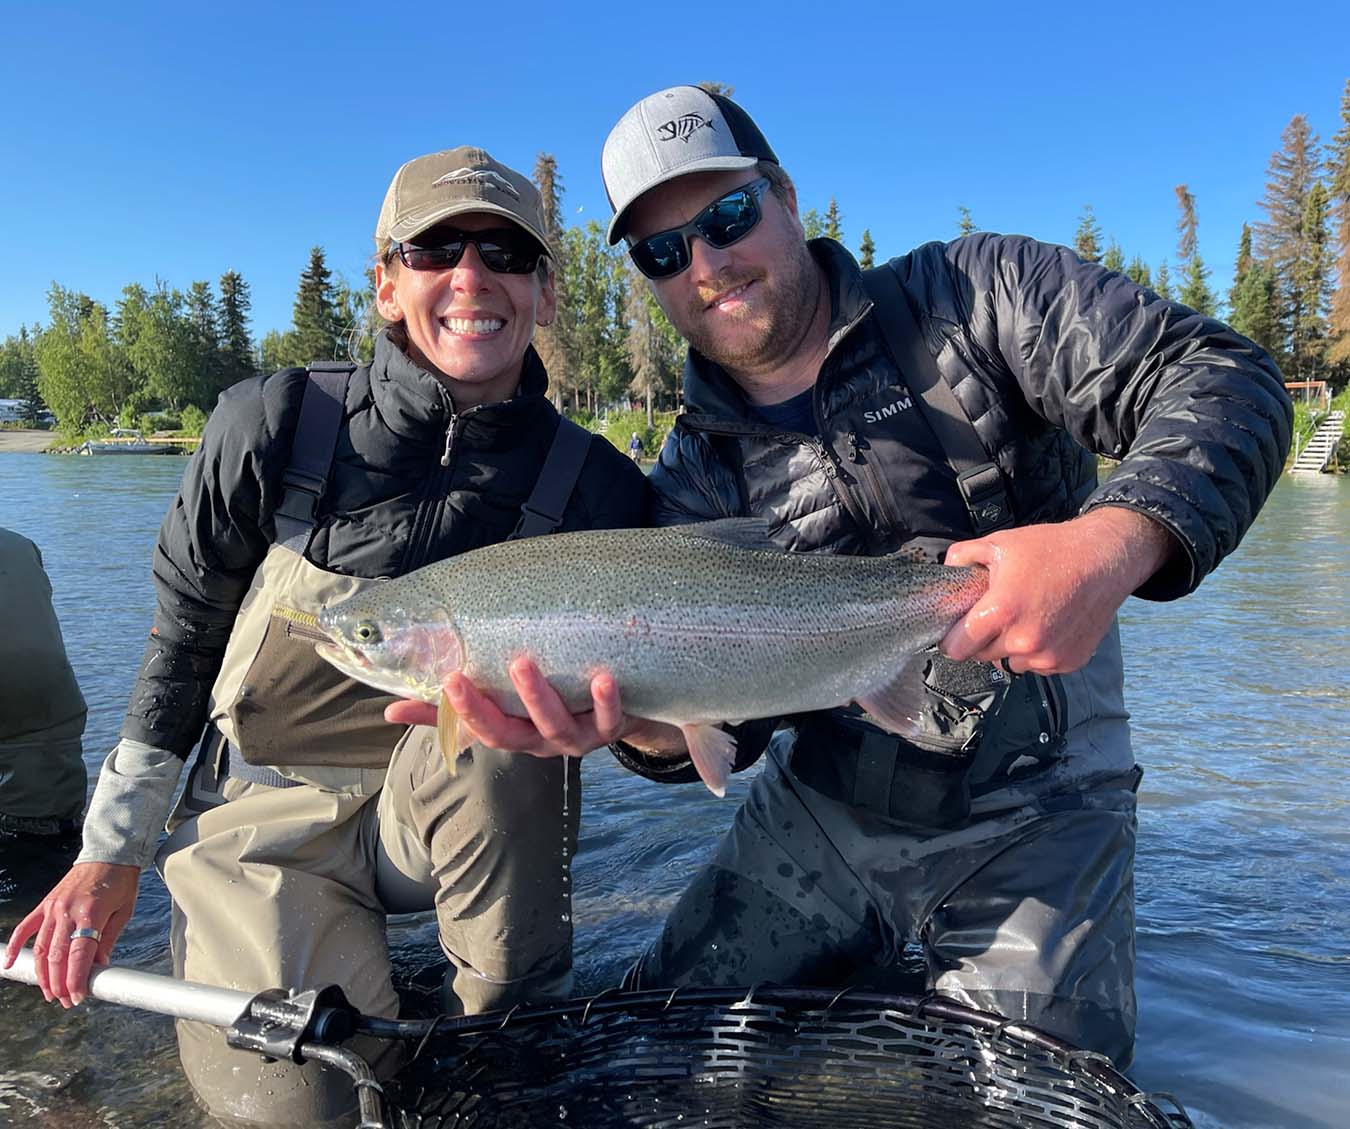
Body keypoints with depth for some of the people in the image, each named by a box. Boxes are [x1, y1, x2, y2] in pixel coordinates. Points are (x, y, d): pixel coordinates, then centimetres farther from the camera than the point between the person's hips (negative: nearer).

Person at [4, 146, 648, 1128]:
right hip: (269, 819, 0)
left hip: (458, 816, 1)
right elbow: (183, 635, -2)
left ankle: (513, 1025, -10)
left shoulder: (592, 484, -13)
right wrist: (112, 852, 3)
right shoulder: (276, 424, -14)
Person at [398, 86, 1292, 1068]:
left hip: (1033, 814, -3)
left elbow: (1225, 378, -17)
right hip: (821, 814, 4)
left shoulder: (977, 297, -8)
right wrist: (635, 719, -30)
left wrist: (1117, 542, -37)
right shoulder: (694, 477, 1)